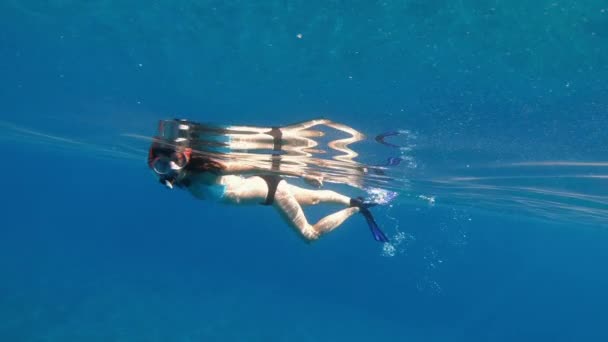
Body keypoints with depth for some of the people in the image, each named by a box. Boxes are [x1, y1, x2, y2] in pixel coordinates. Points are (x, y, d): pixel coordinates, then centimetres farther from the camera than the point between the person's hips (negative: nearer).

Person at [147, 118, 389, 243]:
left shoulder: (204, 171, -34)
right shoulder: (182, 179, -13)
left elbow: (254, 167, -30)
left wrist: (303, 176, -26)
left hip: (271, 186, -7)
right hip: (260, 185, 7)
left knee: (310, 235, 8)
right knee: (315, 199, 27)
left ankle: (356, 208, 21)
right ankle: (354, 201, 46)